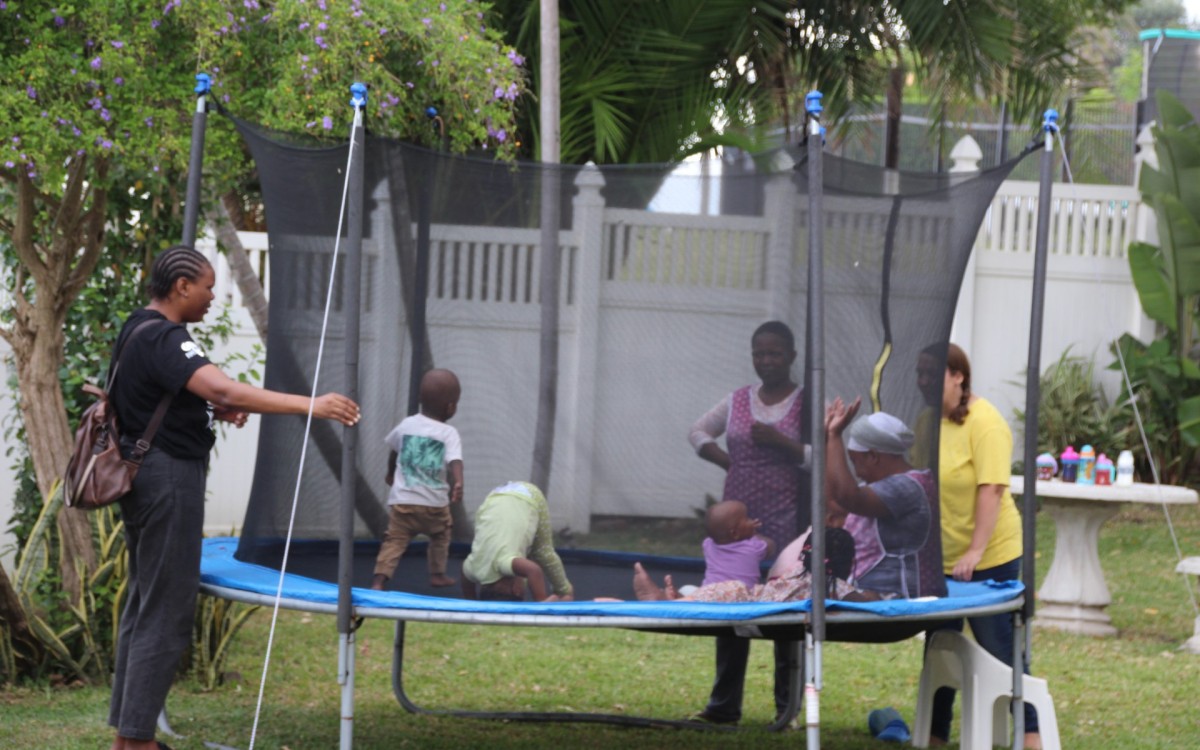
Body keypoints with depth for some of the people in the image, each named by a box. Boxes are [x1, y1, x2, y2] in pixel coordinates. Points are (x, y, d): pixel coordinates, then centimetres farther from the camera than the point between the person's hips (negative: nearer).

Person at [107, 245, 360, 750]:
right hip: (168, 476, -11)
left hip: (147, 475, 11)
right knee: (166, 612, -7)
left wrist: (215, 411, 8)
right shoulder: (162, 340, -20)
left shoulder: (139, 330, 12)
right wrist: (310, 406, -37)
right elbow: (224, 390, -33)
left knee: (145, 603, 15)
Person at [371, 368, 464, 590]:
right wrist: (458, 483, -37)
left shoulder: (406, 425, 7)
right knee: (440, 535, 25)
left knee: (394, 541, -3)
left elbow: (393, 452, 23)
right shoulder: (449, 434, -6)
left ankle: (379, 579, -19)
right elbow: (455, 461, -23)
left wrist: (391, 474, 41)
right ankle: (437, 573, 32)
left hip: (402, 499, 2)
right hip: (434, 502, -2)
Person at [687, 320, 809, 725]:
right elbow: (698, 432, 20)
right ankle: (724, 705, 16)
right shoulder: (738, 401, 11)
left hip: (786, 525, -5)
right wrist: (728, 461, 4)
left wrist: (780, 442, -18)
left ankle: (789, 707, 2)